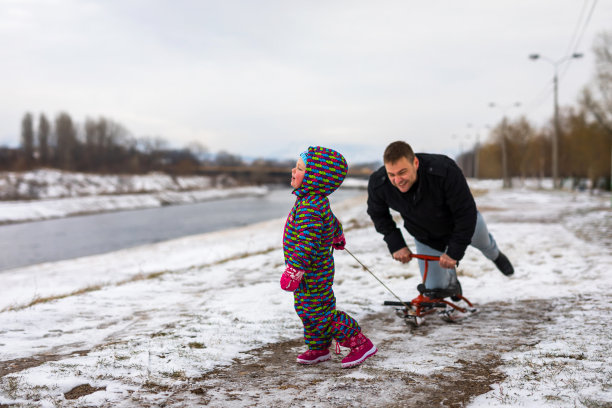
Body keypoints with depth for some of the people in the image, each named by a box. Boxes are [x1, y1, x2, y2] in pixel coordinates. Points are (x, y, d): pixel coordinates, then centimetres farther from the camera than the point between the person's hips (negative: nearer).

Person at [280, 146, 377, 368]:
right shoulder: (316, 201, 6)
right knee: (306, 311, 19)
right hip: (310, 273, 10)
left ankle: (361, 344, 9)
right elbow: (332, 220, 26)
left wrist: (294, 269, -37)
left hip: (313, 274, -10)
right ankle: (318, 348, 34)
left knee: (322, 313, -2)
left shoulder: (311, 207, -28)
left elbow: (307, 242, -35)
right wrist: (338, 236, 46)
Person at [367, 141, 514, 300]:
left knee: (482, 243, 31)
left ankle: (495, 255, 70)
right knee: (435, 290, 5)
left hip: (460, 222, -1)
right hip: (425, 236, 1)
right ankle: (451, 278, 43)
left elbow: (466, 213, -31)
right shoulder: (377, 184, -35)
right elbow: (378, 215, -10)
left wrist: (454, 252, -28)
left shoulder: (445, 171, -44)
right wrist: (396, 245, -18)